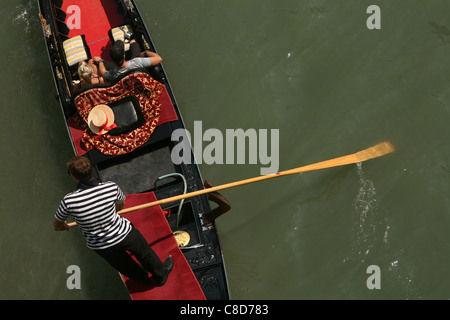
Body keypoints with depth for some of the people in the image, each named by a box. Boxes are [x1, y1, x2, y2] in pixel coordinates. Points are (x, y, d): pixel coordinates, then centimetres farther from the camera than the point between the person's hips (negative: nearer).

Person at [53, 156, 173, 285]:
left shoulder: (68, 201, -30)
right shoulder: (111, 187, -26)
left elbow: (57, 224, -9)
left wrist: (64, 226, 16)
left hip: (98, 245, 1)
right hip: (123, 232, -1)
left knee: (123, 265, 31)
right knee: (145, 253, 29)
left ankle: (145, 278, 60)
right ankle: (161, 275, 56)